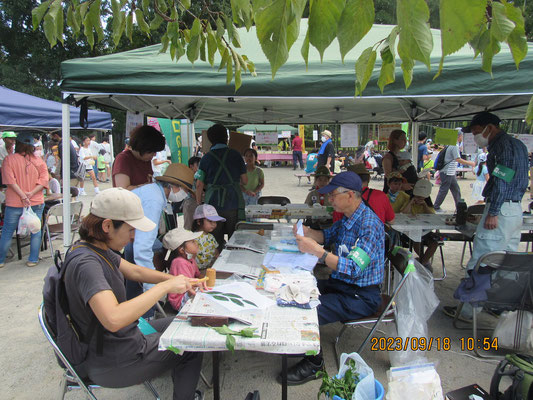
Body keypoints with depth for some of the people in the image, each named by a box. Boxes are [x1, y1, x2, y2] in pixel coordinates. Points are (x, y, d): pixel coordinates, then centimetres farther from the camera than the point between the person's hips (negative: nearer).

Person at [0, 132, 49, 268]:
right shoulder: (39, 161, 2)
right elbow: (44, 179, -6)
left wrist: (23, 196, -14)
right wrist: (31, 194, -10)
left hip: (14, 204, -1)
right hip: (36, 203, 1)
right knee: (36, 231, 11)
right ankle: (33, 260, 15)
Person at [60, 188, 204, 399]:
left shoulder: (96, 248, -1)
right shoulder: (86, 263, -31)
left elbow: (135, 271, 10)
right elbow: (113, 319, -44)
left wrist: (179, 281, -2)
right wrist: (165, 287, -36)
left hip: (120, 339, 9)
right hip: (113, 363, -9)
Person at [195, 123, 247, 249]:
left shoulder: (206, 158, 1)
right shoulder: (235, 155, 2)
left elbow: (199, 184, -2)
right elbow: (245, 181, 5)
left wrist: (199, 204, 8)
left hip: (213, 204, 0)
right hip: (234, 203, 0)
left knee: (215, 242, 10)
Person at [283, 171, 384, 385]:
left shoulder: (369, 225, -25)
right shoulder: (347, 217, 4)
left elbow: (354, 269, -31)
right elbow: (327, 236, 19)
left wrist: (316, 250, -37)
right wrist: (306, 231, -2)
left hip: (362, 296, -9)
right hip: (340, 283, 9)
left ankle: (314, 364, 2)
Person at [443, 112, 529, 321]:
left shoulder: (503, 145, -11)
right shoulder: (518, 145, 20)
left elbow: (502, 180, -20)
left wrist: (493, 213, -21)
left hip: (500, 210, -10)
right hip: (516, 209, 10)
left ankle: (469, 310, -1)